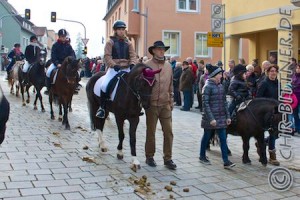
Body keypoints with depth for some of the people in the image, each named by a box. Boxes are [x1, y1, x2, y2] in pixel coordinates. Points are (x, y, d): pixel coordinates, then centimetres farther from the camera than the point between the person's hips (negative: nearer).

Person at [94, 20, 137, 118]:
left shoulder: (128, 43, 14)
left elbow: (133, 55, 6)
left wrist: (133, 64, -15)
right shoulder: (110, 42, 4)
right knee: (104, 85, -23)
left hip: (126, 69, 3)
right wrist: (114, 65, -20)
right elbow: (107, 56, -4)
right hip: (114, 68, -3)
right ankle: (102, 107, -8)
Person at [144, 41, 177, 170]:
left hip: (165, 104, 4)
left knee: (168, 131, 2)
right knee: (151, 131, 8)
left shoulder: (168, 66, 8)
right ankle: (149, 156, 22)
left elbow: (171, 85, 13)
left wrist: (171, 102, 11)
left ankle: (168, 158, 11)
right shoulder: (147, 65, -6)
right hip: (152, 104, -4)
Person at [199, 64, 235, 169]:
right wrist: (211, 118, -21)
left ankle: (226, 161, 2)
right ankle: (202, 156, 28)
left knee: (223, 139, 2)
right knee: (207, 136, 10)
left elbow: (224, 102, 11)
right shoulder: (208, 87, -12)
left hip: (221, 117, 6)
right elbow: (205, 103, -17)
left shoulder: (220, 86, 8)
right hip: (210, 117, -6)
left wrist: (228, 116, 7)